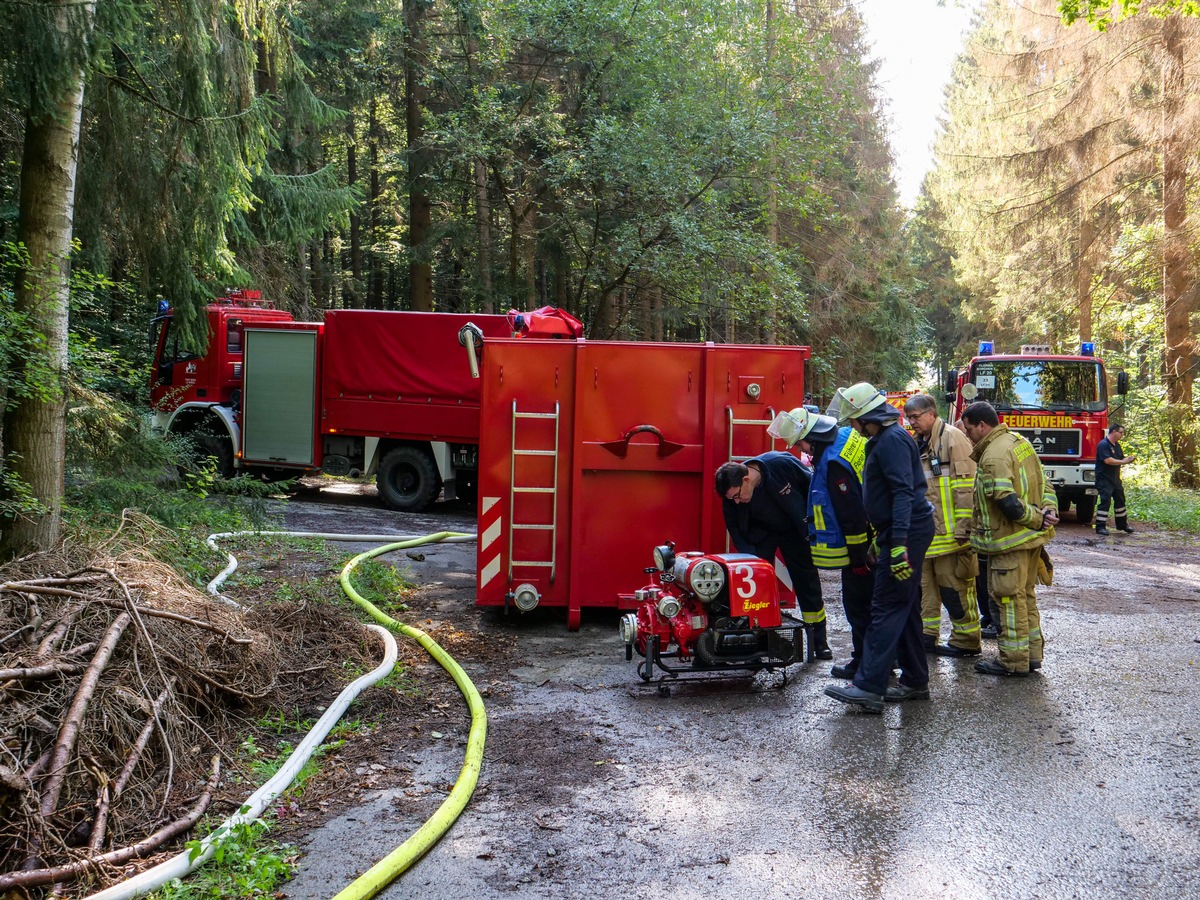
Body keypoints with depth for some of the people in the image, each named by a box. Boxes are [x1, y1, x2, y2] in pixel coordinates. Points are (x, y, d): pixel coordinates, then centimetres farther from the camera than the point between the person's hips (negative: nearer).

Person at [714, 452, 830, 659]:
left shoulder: (781, 464, -35)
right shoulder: (731, 496, -25)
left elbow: (812, 486, -17)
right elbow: (736, 531, -11)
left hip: (794, 528, -1)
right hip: (760, 534, 1)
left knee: (808, 583, 5)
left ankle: (819, 642, 16)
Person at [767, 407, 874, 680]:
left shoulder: (833, 462, -24)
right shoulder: (846, 435, 7)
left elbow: (851, 514, -23)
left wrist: (857, 557, -17)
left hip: (858, 544, -10)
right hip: (870, 539, 10)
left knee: (858, 605, 0)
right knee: (870, 602, 17)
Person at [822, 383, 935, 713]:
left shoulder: (892, 440, -16)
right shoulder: (884, 439, 17)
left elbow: (904, 493, -25)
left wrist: (899, 544, -30)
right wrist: (882, 539, 27)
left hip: (906, 533, -11)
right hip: (902, 533, 11)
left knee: (887, 609, -12)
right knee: (905, 610, 14)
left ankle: (869, 686, -13)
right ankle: (915, 682, 21)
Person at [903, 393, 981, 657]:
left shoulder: (953, 438, -9)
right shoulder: (916, 443, 17)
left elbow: (967, 485, -15)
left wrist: (963, 527, -19)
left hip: (949, 532, -8)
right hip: (924, 532, 9)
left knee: (955, 586, -2)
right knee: (924, 586, 12)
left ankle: (966, 640, 8)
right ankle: (926, 635, 22)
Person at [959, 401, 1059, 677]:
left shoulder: (993, 455, -19)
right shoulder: (1019, 441, 13)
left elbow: (1008, 502, -27)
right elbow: (1043, 483, 13)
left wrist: (1036, 518, -16)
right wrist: (1049, 510, 0)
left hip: (1010, 540, -10)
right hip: (1031, 538, 10)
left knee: (1010, 598, -2)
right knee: (1026, 595, 17)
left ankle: (1014, 661, 3)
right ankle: (1032, 653, 25)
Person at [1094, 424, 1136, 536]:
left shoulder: (1117, 445, 14)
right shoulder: (1103, 444, -15)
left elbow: (1121, 458, 20)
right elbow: (1108, 460, -25)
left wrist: (1128, 460, -1)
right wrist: (1123, 461, -19)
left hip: (1115, 479, 10)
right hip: (1104, 479, -10)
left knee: (1120, 500, 16)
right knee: (1105, 501, -11)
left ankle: (1122, 525, 27)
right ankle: (1100, 527, -7)